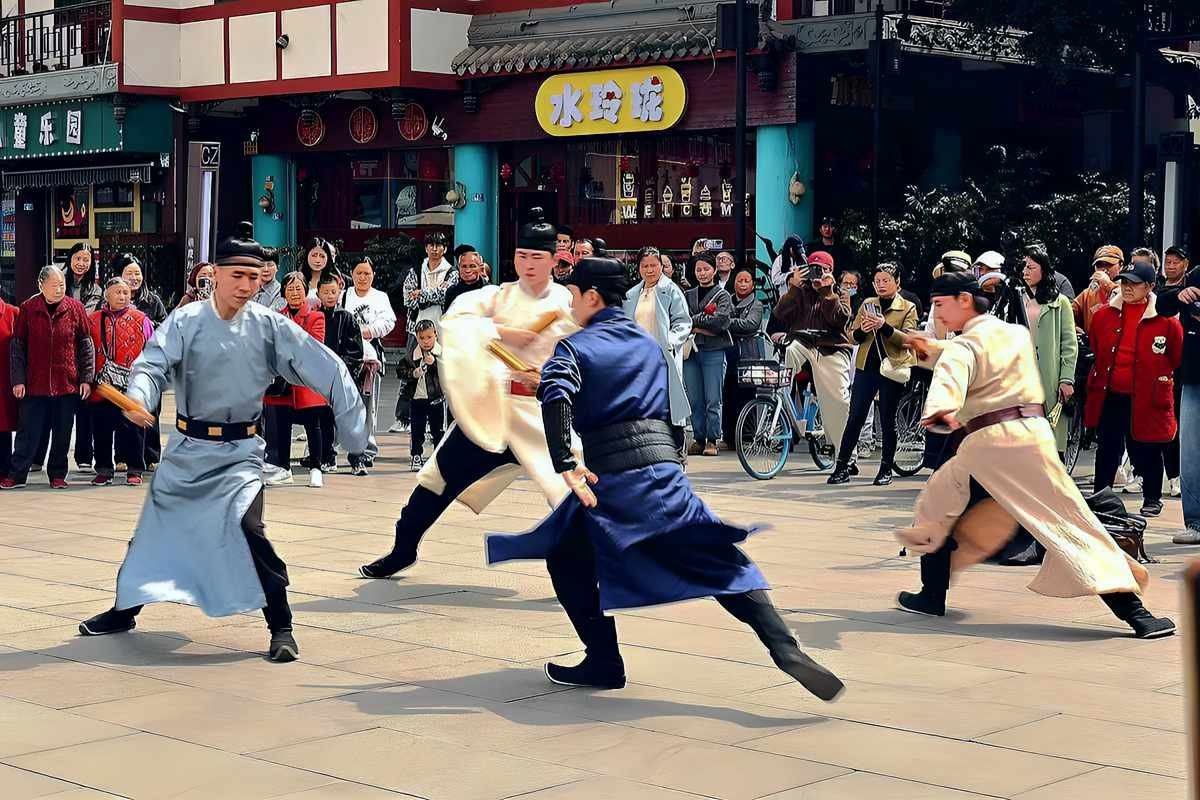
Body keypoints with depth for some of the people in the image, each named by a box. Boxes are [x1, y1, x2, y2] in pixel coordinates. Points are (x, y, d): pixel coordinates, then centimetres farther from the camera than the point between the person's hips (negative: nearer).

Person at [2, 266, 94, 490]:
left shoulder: (75, 308, 0)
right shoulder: (28, 309, -1)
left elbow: (85, 345, 5)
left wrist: (86, 378, 0)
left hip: (68, 384, 1)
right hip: (35, 383, -1)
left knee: (62, 434, 7)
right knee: (29, 431, 2)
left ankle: (57, 475, 19)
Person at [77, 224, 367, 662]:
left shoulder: (269, 325, -8)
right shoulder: (185, 321, -7)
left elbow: (326, 370, -9)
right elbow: (152, 364, -19)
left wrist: (353, 425, -14)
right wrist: (139, 397, -41)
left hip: (239, 451, -2)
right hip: (187, 446, 3)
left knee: (247, 526, -23)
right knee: (155, 526, 16)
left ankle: (281, 628, -11)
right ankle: (125, 609, 39)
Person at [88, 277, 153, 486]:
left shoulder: (141, 320, 5)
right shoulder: (94, 320, 8)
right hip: (101, 387, 2)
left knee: (133, 429, 1)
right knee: (101, 430, 6)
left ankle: (134, 470, 11)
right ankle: (103, 470, 17)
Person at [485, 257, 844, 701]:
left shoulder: (575, 347, 2)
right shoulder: (649, 344, 21)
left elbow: (557, 397, -17)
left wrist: (566, 464, -23)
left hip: (609, 474, -4)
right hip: (665, 466, 4)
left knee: (567, 559, 18)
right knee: (723, 562, 4)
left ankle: (603, 663, 13)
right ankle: (786, 650, -13)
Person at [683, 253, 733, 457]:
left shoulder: (722, 295, 7)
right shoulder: (688, 295, 17)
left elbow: (720, 320, -10)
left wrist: (694, 321, -6)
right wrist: (702, 328, -10)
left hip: (714, 351, -3)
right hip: (691, 350, 3)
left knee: (713, 400, -5)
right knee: (695, 400, 3)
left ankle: (712, 440, -1)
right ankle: (698, 439, 9)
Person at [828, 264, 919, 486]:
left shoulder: (908, 308, 4)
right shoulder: (867, 305, 14)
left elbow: (907, 339, -10)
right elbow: (853, 336, 9)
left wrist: (885, 327, -25)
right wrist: (862, 330, -13)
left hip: (892, 367, -3)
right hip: (866, 366, 3)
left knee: (888, 419, 1)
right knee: (855, 417, -1)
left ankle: (886, 469, 11)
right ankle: (842, 467, 1)